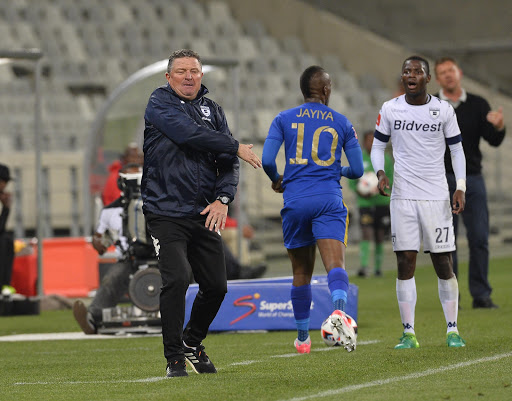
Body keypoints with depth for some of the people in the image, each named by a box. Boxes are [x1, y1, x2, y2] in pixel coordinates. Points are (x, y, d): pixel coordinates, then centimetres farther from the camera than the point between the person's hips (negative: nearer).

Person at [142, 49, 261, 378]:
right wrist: (237, 149, -11)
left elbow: (227, 162, 9)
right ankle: (174, 357, -6)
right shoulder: (160, 103, -2)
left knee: (216, 286, 6)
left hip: (204, 214, 5)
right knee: (176, 279, -18)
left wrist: (223, 198, -8)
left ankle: (192, 343, 31)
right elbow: (190, 134, -18)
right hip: (166, 212, -5)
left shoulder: (213, 110, 13)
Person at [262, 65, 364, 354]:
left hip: (295, 201, 1)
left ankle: (303, 338, 23)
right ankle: (339, 309, -46)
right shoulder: (342, 123, 9)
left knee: (301, 272, 14)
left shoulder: (284, 119, 8)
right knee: (335, 262, -15)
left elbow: (267, 160, -2)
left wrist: (277, 180, 19)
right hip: (329, 200, -1)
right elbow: (357, 170, 9)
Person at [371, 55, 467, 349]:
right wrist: (380, 173, -7)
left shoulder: (444, 110, 2)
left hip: (437, 196, -1)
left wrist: (461, 188, -4)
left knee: (444, 264, -1)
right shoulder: (390, 110, 3)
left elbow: (456, 149, 8)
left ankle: (453, 330, 9)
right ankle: (409, 333, 0)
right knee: (406, 262, -4)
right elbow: (378, 146, 13)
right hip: (403, 195, 1)